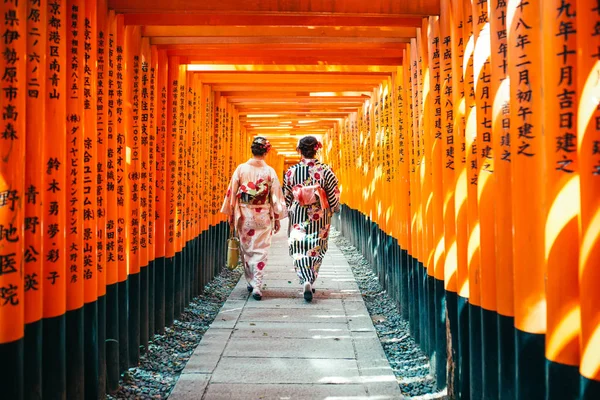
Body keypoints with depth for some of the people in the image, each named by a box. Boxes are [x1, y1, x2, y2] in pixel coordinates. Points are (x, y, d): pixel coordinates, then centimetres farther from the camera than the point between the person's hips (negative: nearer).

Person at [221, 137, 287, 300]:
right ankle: (257, 286, -4)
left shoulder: (241, 169, -3)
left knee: (246, 249, 16)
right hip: (263, 216, -1)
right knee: (261, 250, 3)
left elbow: (232, 193, -1)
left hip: (243, 215, 1)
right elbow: (276, 196, -3)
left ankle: (250, 282, 26)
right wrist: (277, 218, 6)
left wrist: (231, 215, 8)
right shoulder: (269, 171, -5)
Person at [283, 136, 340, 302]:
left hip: (298, 219, 0)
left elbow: (286, 197, 1)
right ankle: (310, 281, 21)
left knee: (300, 250, 6)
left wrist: (288, 211, 19)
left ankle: (306, 281, -12)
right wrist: (334, 209, 16)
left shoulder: (291, 171, -7)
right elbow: (333, 195, -3)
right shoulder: (325, 170, -9)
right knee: (316, 251, 15)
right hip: (320, 219, 0)